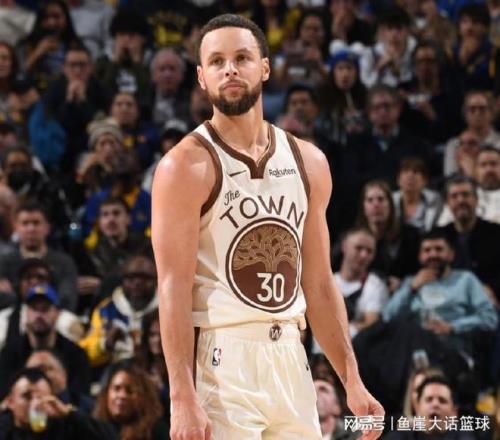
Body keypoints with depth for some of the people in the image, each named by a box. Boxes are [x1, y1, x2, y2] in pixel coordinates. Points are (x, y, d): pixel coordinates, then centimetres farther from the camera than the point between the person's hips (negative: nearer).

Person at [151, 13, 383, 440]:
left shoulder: (309, 163, 10)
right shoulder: (186, 166, -7)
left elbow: (319, 283, 14)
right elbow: (174, 289, -12)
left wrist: (352, 381, 8)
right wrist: (183, 398, -20)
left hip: (290, 357, 6)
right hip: (221, 360, -5)